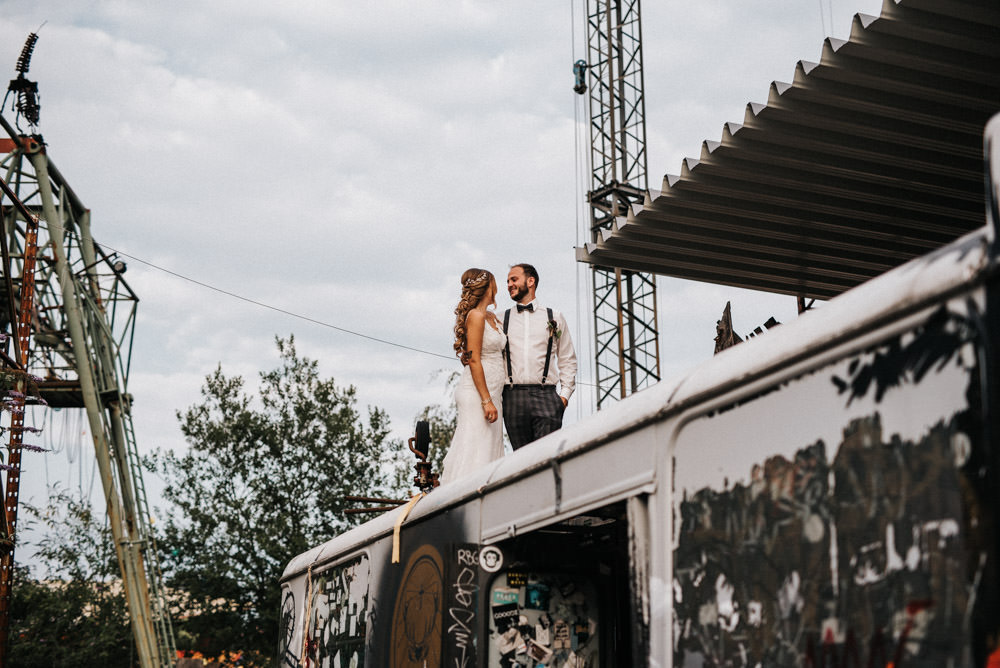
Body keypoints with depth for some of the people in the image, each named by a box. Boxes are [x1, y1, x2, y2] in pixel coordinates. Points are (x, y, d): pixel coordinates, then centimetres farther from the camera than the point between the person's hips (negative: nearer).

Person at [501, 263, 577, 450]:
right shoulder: (502, 319, 15)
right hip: (513, 397, 1)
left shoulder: (554, 318, 14)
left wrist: (565, 394, 3)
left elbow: (568, 359, 15)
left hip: (546, 395, -1)